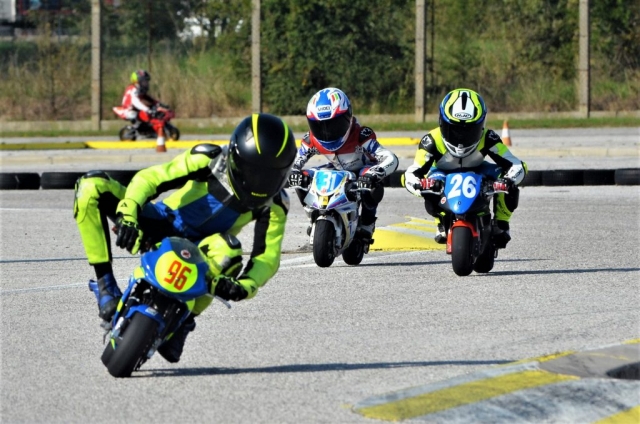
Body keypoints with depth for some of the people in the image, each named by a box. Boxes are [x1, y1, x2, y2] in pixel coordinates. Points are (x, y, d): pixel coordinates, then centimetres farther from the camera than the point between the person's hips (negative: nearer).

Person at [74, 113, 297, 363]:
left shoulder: (274, 203, -16)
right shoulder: (208, 159, -20)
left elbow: (268, 256, -17)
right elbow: (148, 178, -20)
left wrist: (245, 286, -38)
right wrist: (127, 214, -38)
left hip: (199, 248, 0)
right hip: (161, 224, 1)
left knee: (225, 251, -41)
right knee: (92, 187, -23)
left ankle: (184, 320, -17)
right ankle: (106, 286, -19)